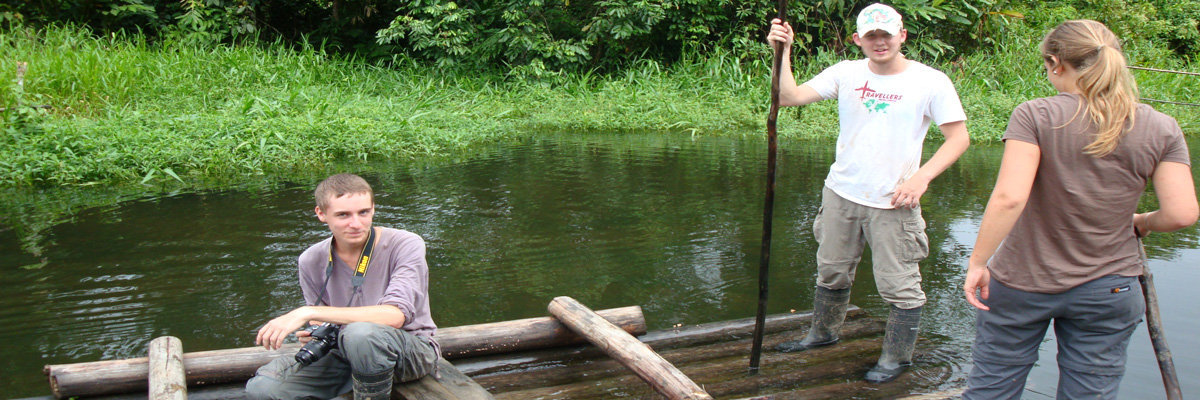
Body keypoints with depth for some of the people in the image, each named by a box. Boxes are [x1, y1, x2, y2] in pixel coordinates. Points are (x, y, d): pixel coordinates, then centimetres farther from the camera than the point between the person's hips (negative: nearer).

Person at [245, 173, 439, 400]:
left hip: (414, 350, -4)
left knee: (361, 333, -38)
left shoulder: (405, 245, -15)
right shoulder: (312, 261, -1)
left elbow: (395, 316, -29)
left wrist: (309, 312, -30)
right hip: (348, 354, 4)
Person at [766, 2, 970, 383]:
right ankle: (823, 332, 42)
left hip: (893, 203, -4)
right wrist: (783, 53, -19)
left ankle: (897, 356, 21)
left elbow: (959, 138, -5)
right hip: (840, 193, 4)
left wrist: (921, 177, -16)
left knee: (898, 284, 0)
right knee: (831, 271, 19)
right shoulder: (846, 73, 1)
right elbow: (789, 97, -5)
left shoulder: (930, 81, -7)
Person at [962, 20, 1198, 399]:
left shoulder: (1034, 116, -14)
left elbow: (1009, 197, -23)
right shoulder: (1161, 129, -4)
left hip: (1021, 283, -2)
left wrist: (977, 262, -16)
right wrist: (1140, 223, 13)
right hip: (1110, 290, 3)